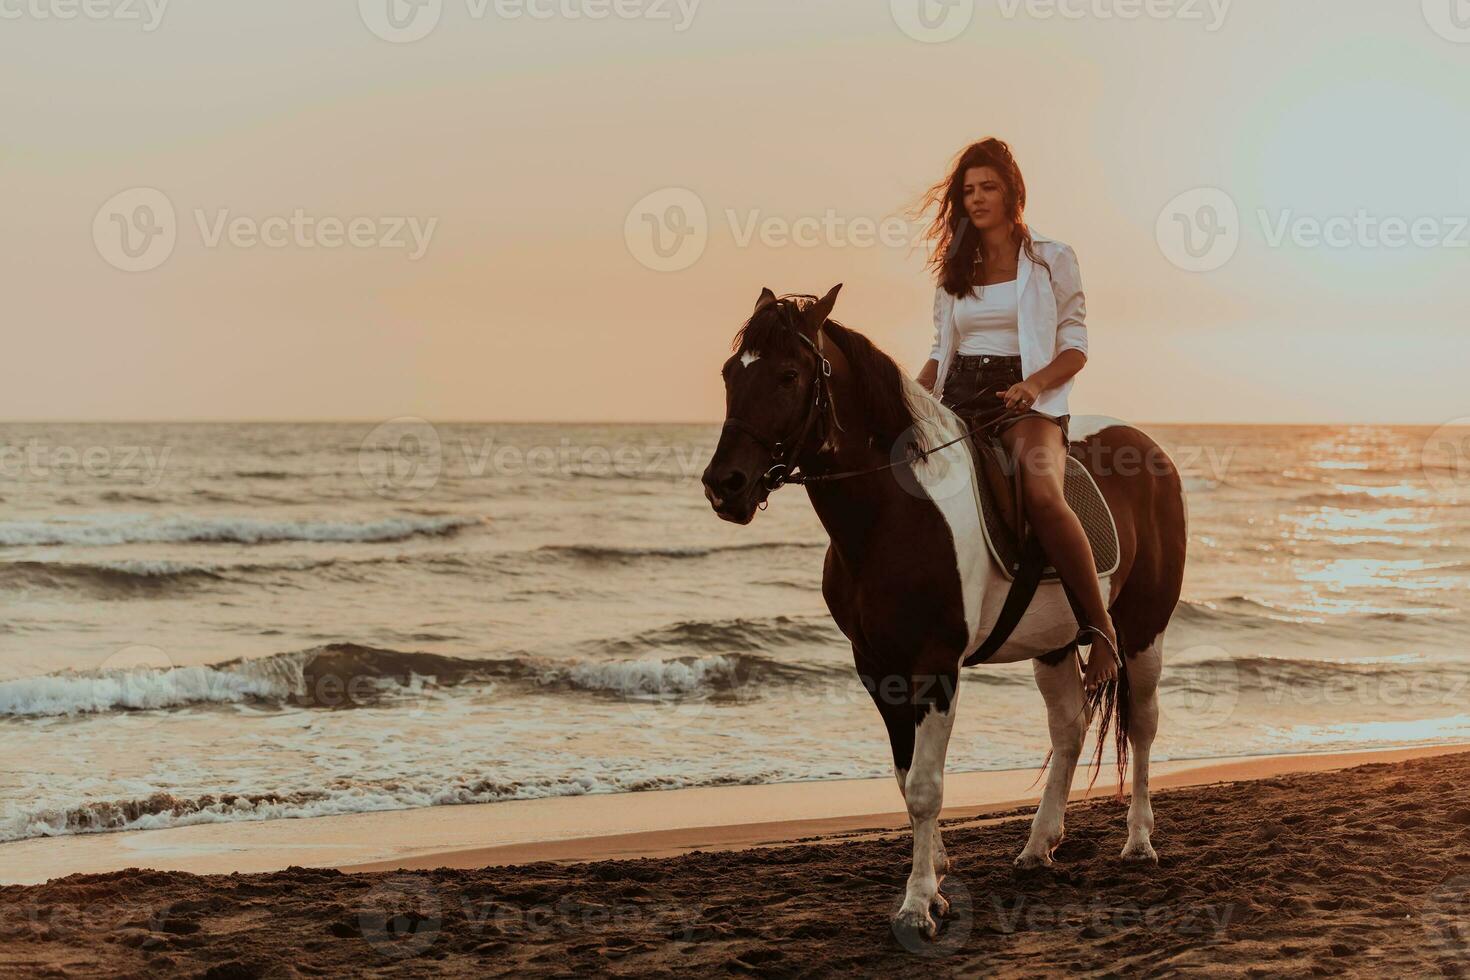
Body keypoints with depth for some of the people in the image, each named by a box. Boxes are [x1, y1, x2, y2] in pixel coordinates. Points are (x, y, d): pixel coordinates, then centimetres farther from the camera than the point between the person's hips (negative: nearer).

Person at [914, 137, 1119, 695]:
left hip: (1030, 400, -5)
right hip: (958, 399, 5)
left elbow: (1076, 347, 3)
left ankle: (1101, 628, -30)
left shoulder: (1051, 260, 7)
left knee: (1042, 492, -36)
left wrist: (1035, 383, -17)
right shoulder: (954, 270, 19)